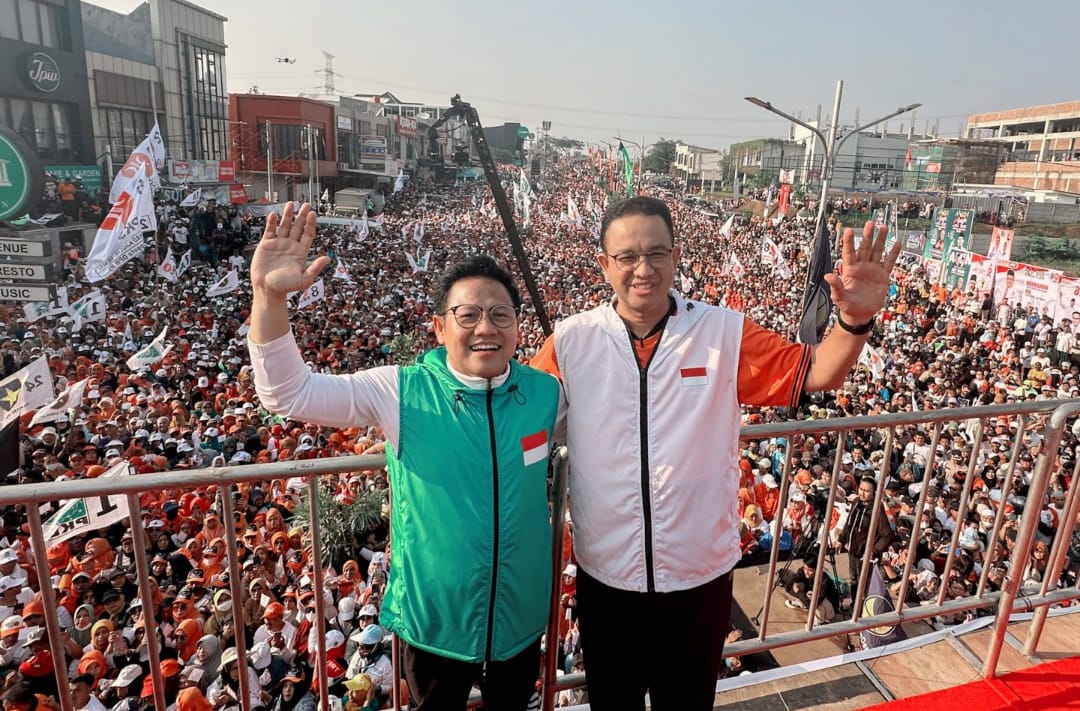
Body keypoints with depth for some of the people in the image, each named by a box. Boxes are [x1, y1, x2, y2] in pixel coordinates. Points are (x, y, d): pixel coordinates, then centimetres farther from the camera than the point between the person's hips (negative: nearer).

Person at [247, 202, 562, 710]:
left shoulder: (546, 394, -9)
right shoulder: (401, 392, -16)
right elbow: (286, 392, -21)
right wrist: (269, 293, -33)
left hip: (521, 621, 2)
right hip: (433, 621, -1)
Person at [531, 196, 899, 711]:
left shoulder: (725, 332, -8)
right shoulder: (571, 340, -10)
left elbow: (813, 373, -5)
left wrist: (855, 319, -22)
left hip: (700, 575, 1)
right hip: (604, 575, 0)